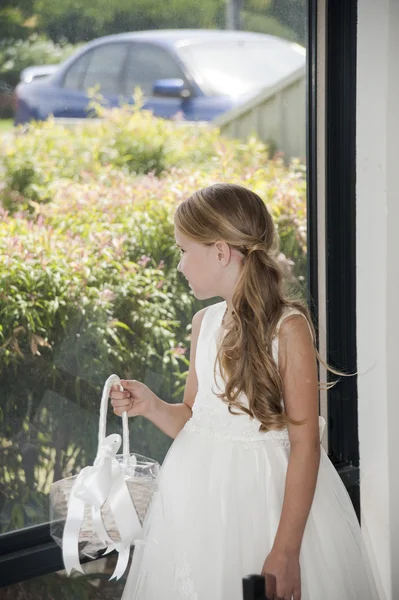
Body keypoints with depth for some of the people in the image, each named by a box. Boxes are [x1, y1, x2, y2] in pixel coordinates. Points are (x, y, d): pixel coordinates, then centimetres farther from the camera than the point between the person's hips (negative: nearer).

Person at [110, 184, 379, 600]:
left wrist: (286, 551, -19)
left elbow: (305, 443, -16)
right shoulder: (204, 322, 6)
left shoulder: (287, 326, -14)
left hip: (264, 495, -6)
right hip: (199, 495, 6)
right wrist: (151, 406, -6)